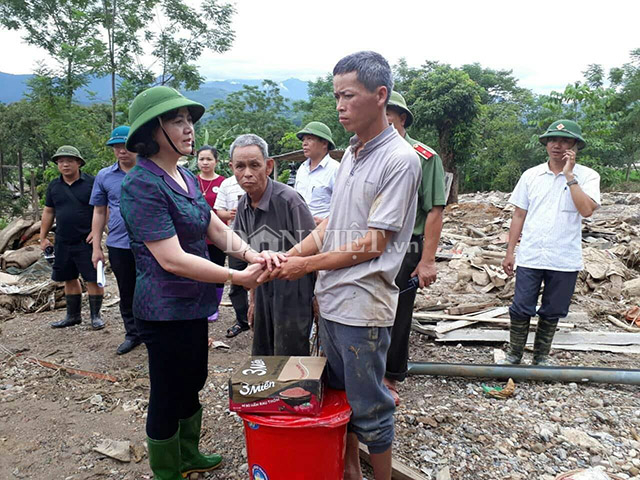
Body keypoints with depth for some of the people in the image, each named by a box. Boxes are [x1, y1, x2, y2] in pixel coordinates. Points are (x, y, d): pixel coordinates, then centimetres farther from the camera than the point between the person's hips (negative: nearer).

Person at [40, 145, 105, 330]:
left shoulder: (91, 183, -5)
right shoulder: (54, 186, 9)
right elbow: (48, 212, 15)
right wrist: (43, 237, 12)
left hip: (86, 241, -5)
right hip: (62, 243, 5)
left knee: (93, 278, -3)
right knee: (69, 279, 14)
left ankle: (95, 315, 10)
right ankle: (73, 315, 27)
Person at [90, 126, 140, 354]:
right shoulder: (104, 176, 5)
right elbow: (99, 212, 10)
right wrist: (96, 248, 7)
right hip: (118, 246, 3)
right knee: (127, 293, 15)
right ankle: (132, 334, 30)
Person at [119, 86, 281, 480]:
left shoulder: (186, 177, 6)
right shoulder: (143, 185, -21)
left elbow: (217, 228, 4)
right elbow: (171, 258, -26)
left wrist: (252, 254, -14)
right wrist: (238, 277, -23)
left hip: (193, 305, 9)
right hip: (166, 310, -9)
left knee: (192, 383, 23)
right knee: (168, 394, 10)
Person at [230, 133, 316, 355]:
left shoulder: (288, 200, -19)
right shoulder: (243, 206, 3)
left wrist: (318, 300, -12)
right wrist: (253, 298, 18)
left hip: (293, 293, -7)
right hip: (264, 293, 7)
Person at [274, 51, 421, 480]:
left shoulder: (400, 159, -14)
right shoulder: (351, 154, 11)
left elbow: (373, 244, -17)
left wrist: (307, 265, -11)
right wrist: (286, 257, 1)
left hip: (363, 304, -8)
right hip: (331, 299, 8)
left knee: (369, 408, 8)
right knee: (338, 394, 21)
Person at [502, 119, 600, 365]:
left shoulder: (587, 176, -1)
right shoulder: (531, 175, 5)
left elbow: (586, 209, -20)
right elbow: (519, 215, 8)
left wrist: (569, 175, -17)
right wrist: (510, 252, 5)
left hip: (565, 260, -1)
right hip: (530, 257, 1)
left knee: (552, 313, 12)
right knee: (521, 309, 4)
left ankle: (541, 357, 31)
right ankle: (514, 354, 24)